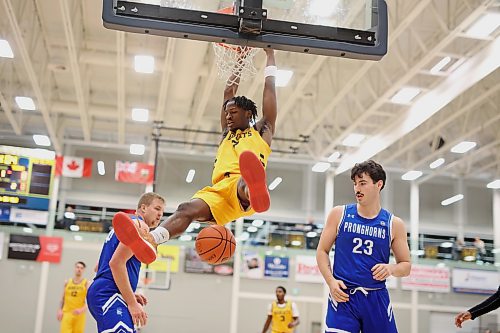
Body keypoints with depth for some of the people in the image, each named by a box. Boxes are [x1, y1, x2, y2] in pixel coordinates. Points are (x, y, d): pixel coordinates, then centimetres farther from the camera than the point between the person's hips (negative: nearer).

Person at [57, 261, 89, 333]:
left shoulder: (86, 283, -1)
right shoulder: (67, 282, 10)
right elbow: (63, 298, 16)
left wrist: (82, 310, -25)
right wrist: (60, 310, 3)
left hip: (79, 315, -1)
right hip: (66, 313, 2)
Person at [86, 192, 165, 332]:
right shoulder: (140, 226, -5)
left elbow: (99, 267, 26)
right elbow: (116, 263, -18)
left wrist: (129, 296, 21)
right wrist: (132, 303, -17)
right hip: (109, 295, -11)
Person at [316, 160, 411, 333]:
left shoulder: (394, 224, 5)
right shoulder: (339, 214, 4)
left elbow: (406, 266, 10)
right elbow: (322, 251, 7)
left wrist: (391, 268, -12)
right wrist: (331, 281, -8)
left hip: (377, 299, 2)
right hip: (343, 295, -1)